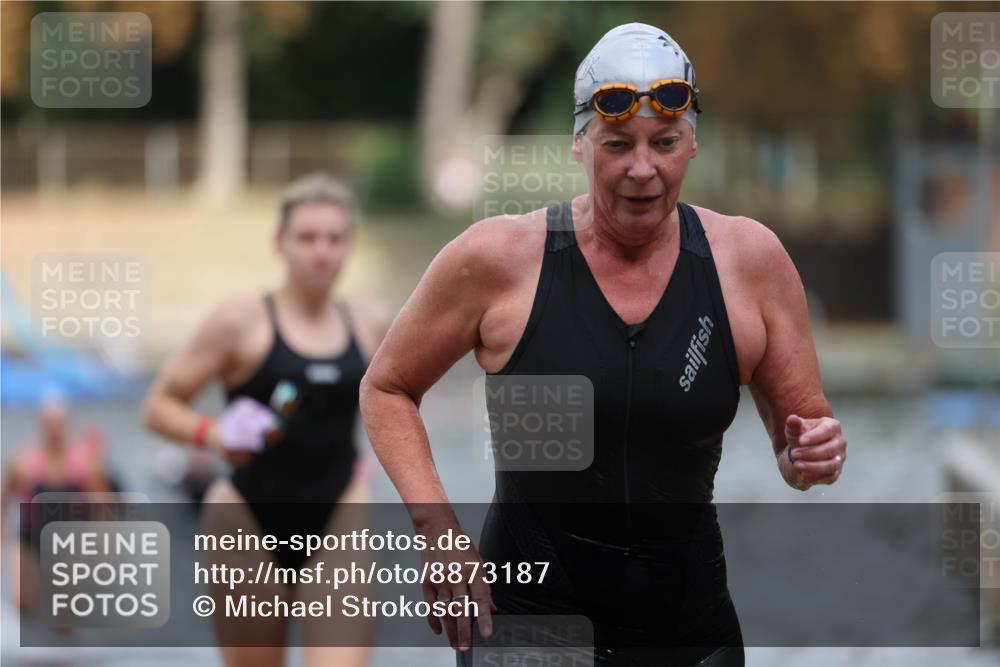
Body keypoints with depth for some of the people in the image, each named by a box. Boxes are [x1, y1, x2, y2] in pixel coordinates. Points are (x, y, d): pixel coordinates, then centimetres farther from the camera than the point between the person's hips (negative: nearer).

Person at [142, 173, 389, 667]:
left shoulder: (369, 324, 6)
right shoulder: (241, 322, -6)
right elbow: (160, 405, -3)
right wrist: (212, 433, -21)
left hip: (336, 527, 2)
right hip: (251, 525, -2)